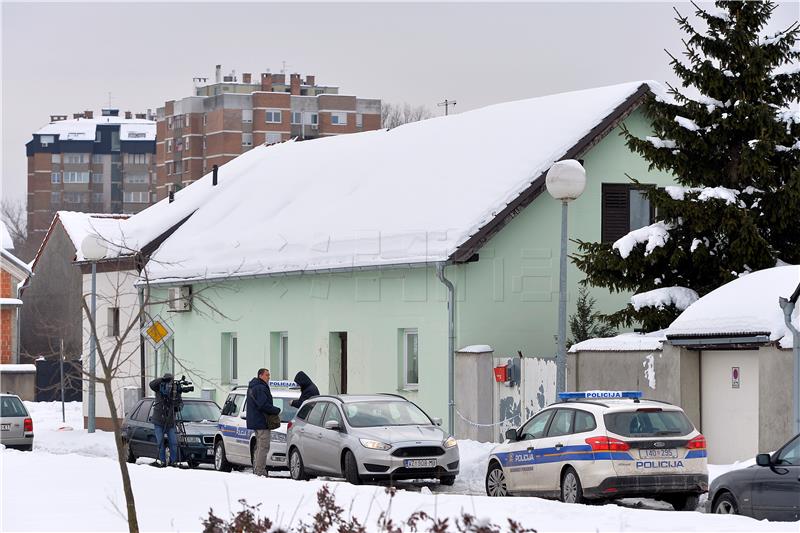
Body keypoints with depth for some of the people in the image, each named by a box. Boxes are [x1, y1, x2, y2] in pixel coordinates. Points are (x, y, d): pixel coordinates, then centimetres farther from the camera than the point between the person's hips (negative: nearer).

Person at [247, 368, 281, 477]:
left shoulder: (252, 387, 19)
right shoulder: (260, 388, -16)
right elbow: (263, 405, -23)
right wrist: (277, 410, -12)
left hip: (255, 422, 11)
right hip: (261, 423, -11)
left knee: (259, 447, 17)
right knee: (263, 447, -10)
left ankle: (256, 470, 21)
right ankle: (260, 471, -13)